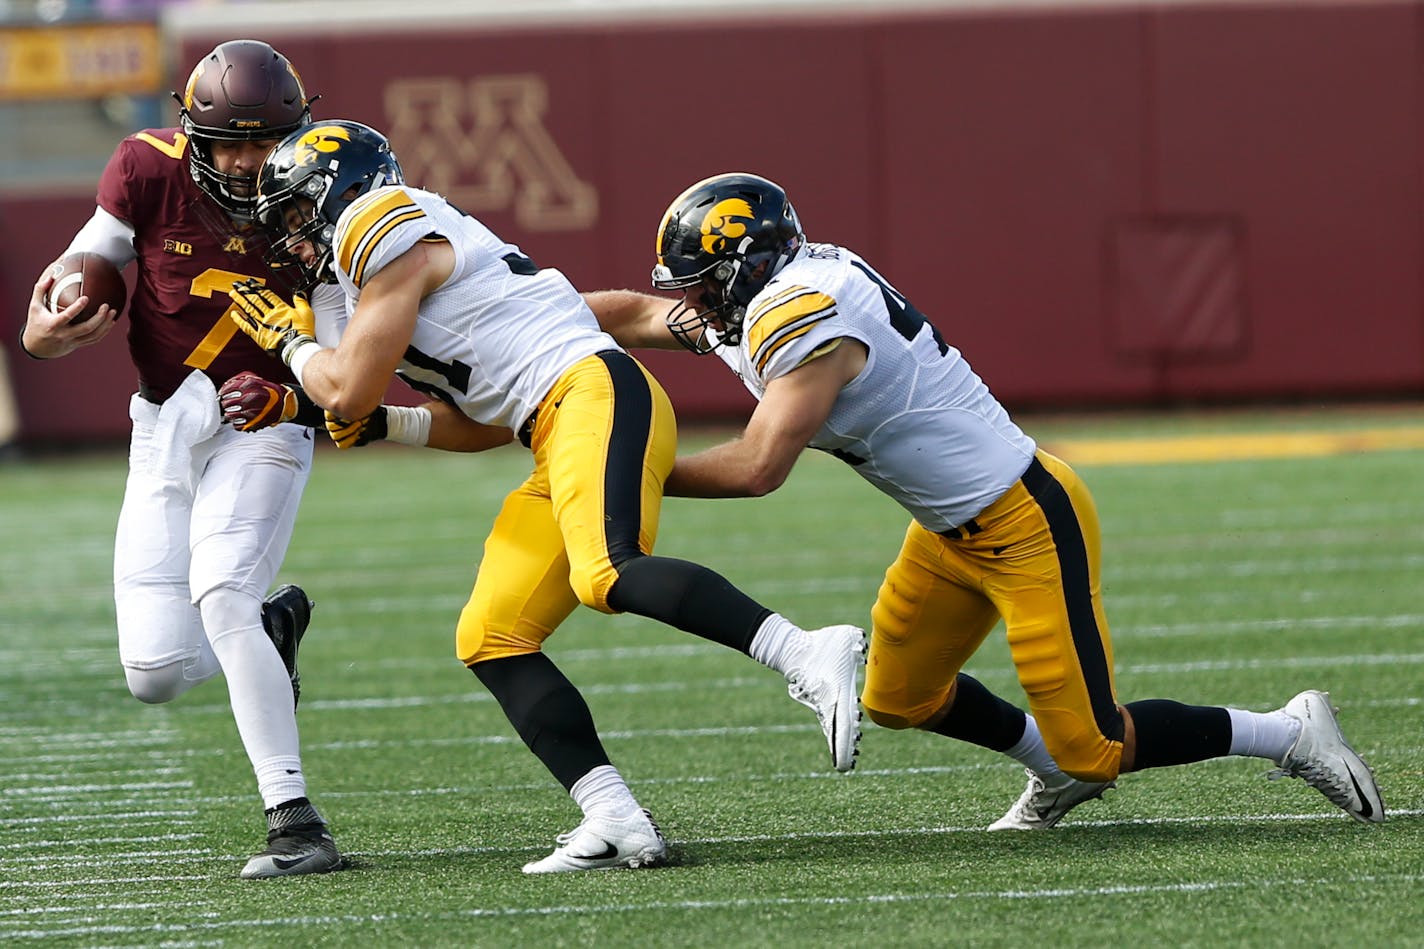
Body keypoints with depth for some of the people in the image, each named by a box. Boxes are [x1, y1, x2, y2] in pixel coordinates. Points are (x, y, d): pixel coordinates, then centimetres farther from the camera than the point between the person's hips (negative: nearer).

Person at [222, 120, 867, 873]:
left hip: (595, 394, -10)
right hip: (557, 440, 10)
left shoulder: (393, 231, -1)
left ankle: (810, 655, -39)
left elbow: (346, 393, -4)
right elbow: (485, 426, 29)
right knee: (490, 640, 3)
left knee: (610, 576, -32)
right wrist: (382, 425, 20)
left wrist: (291, 344, 15)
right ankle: (616, 822, -7)